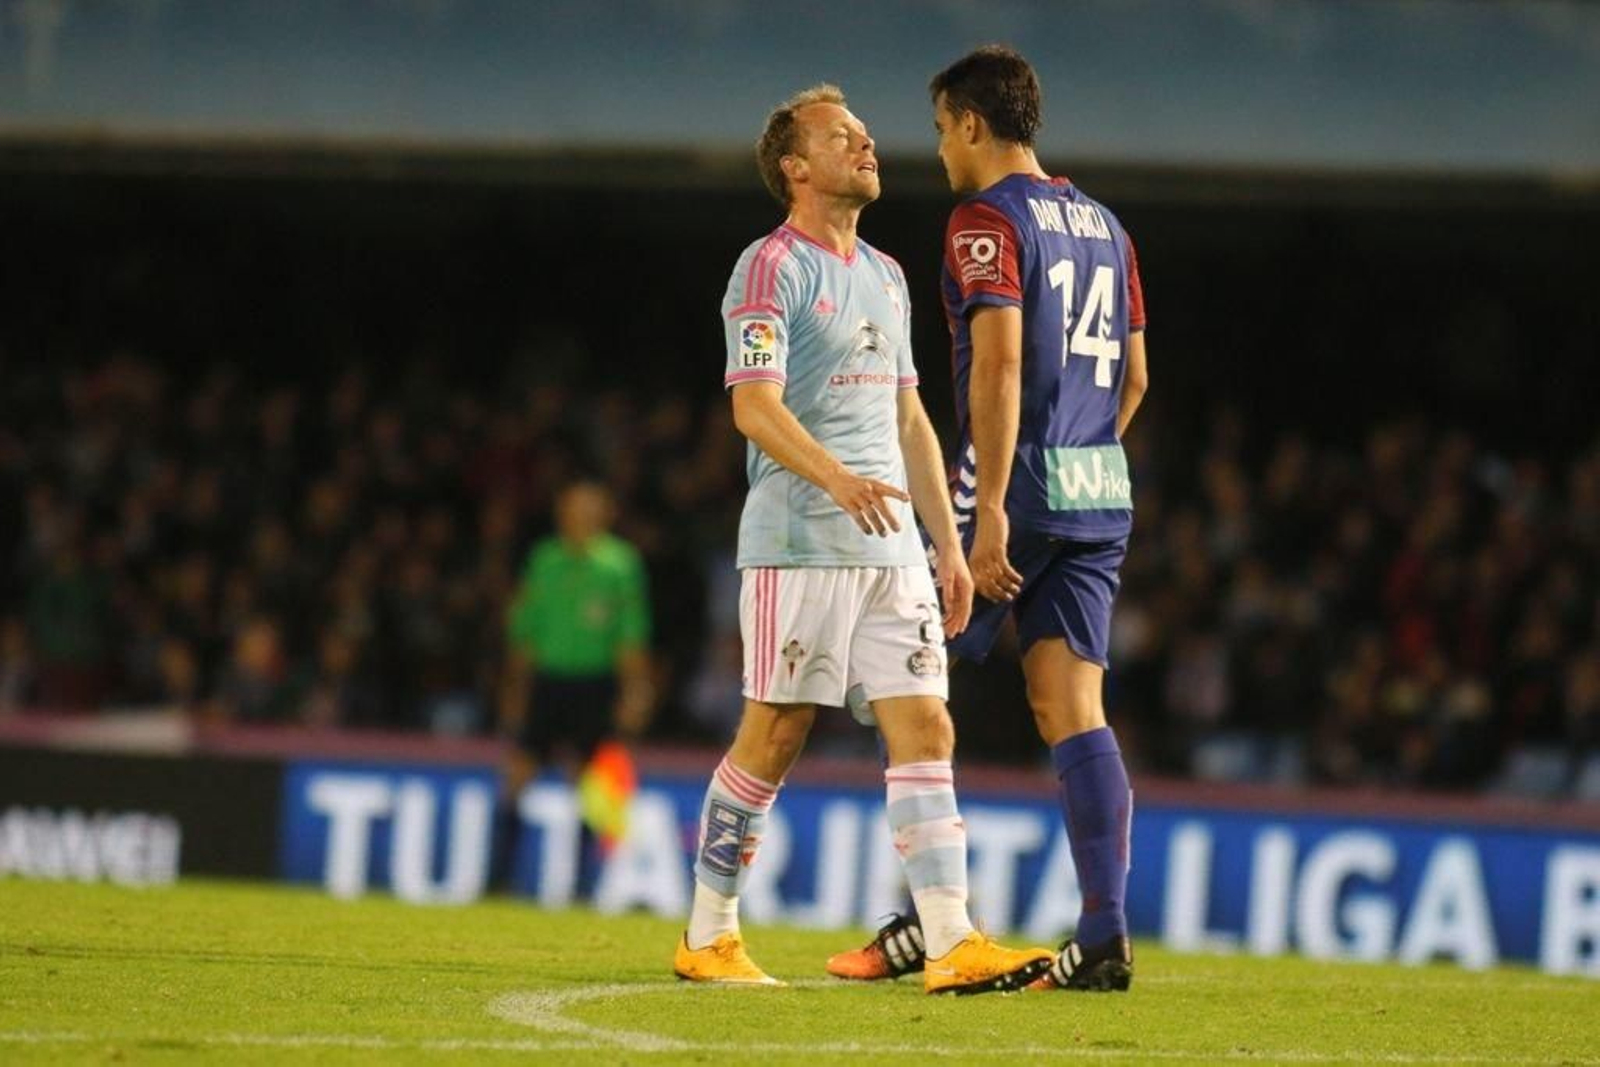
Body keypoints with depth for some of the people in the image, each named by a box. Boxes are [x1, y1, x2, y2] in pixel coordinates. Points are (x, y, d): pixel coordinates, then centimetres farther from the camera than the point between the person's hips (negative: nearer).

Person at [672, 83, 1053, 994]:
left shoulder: (885, 276, 19)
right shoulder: (772, 268, -6)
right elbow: (755, 406, -17)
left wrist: (949, 543, 18)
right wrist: (837, 478, -33)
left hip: (891, 541, 7)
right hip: (798, 542, -7)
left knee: (926, 731, -3)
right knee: (773, 741, -2)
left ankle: (953, 945, -9)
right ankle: (708, 938, 10)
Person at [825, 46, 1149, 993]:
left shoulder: (988, 218, -8)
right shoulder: (1103, 225, 16)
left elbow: (1000, 362, -19)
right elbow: (1134, 376, 20)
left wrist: (991, 509, -22)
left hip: (1020, 489, -7)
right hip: (1102, 496, 7)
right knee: (1075, 709, 1)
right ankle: (1106, 935, -9)